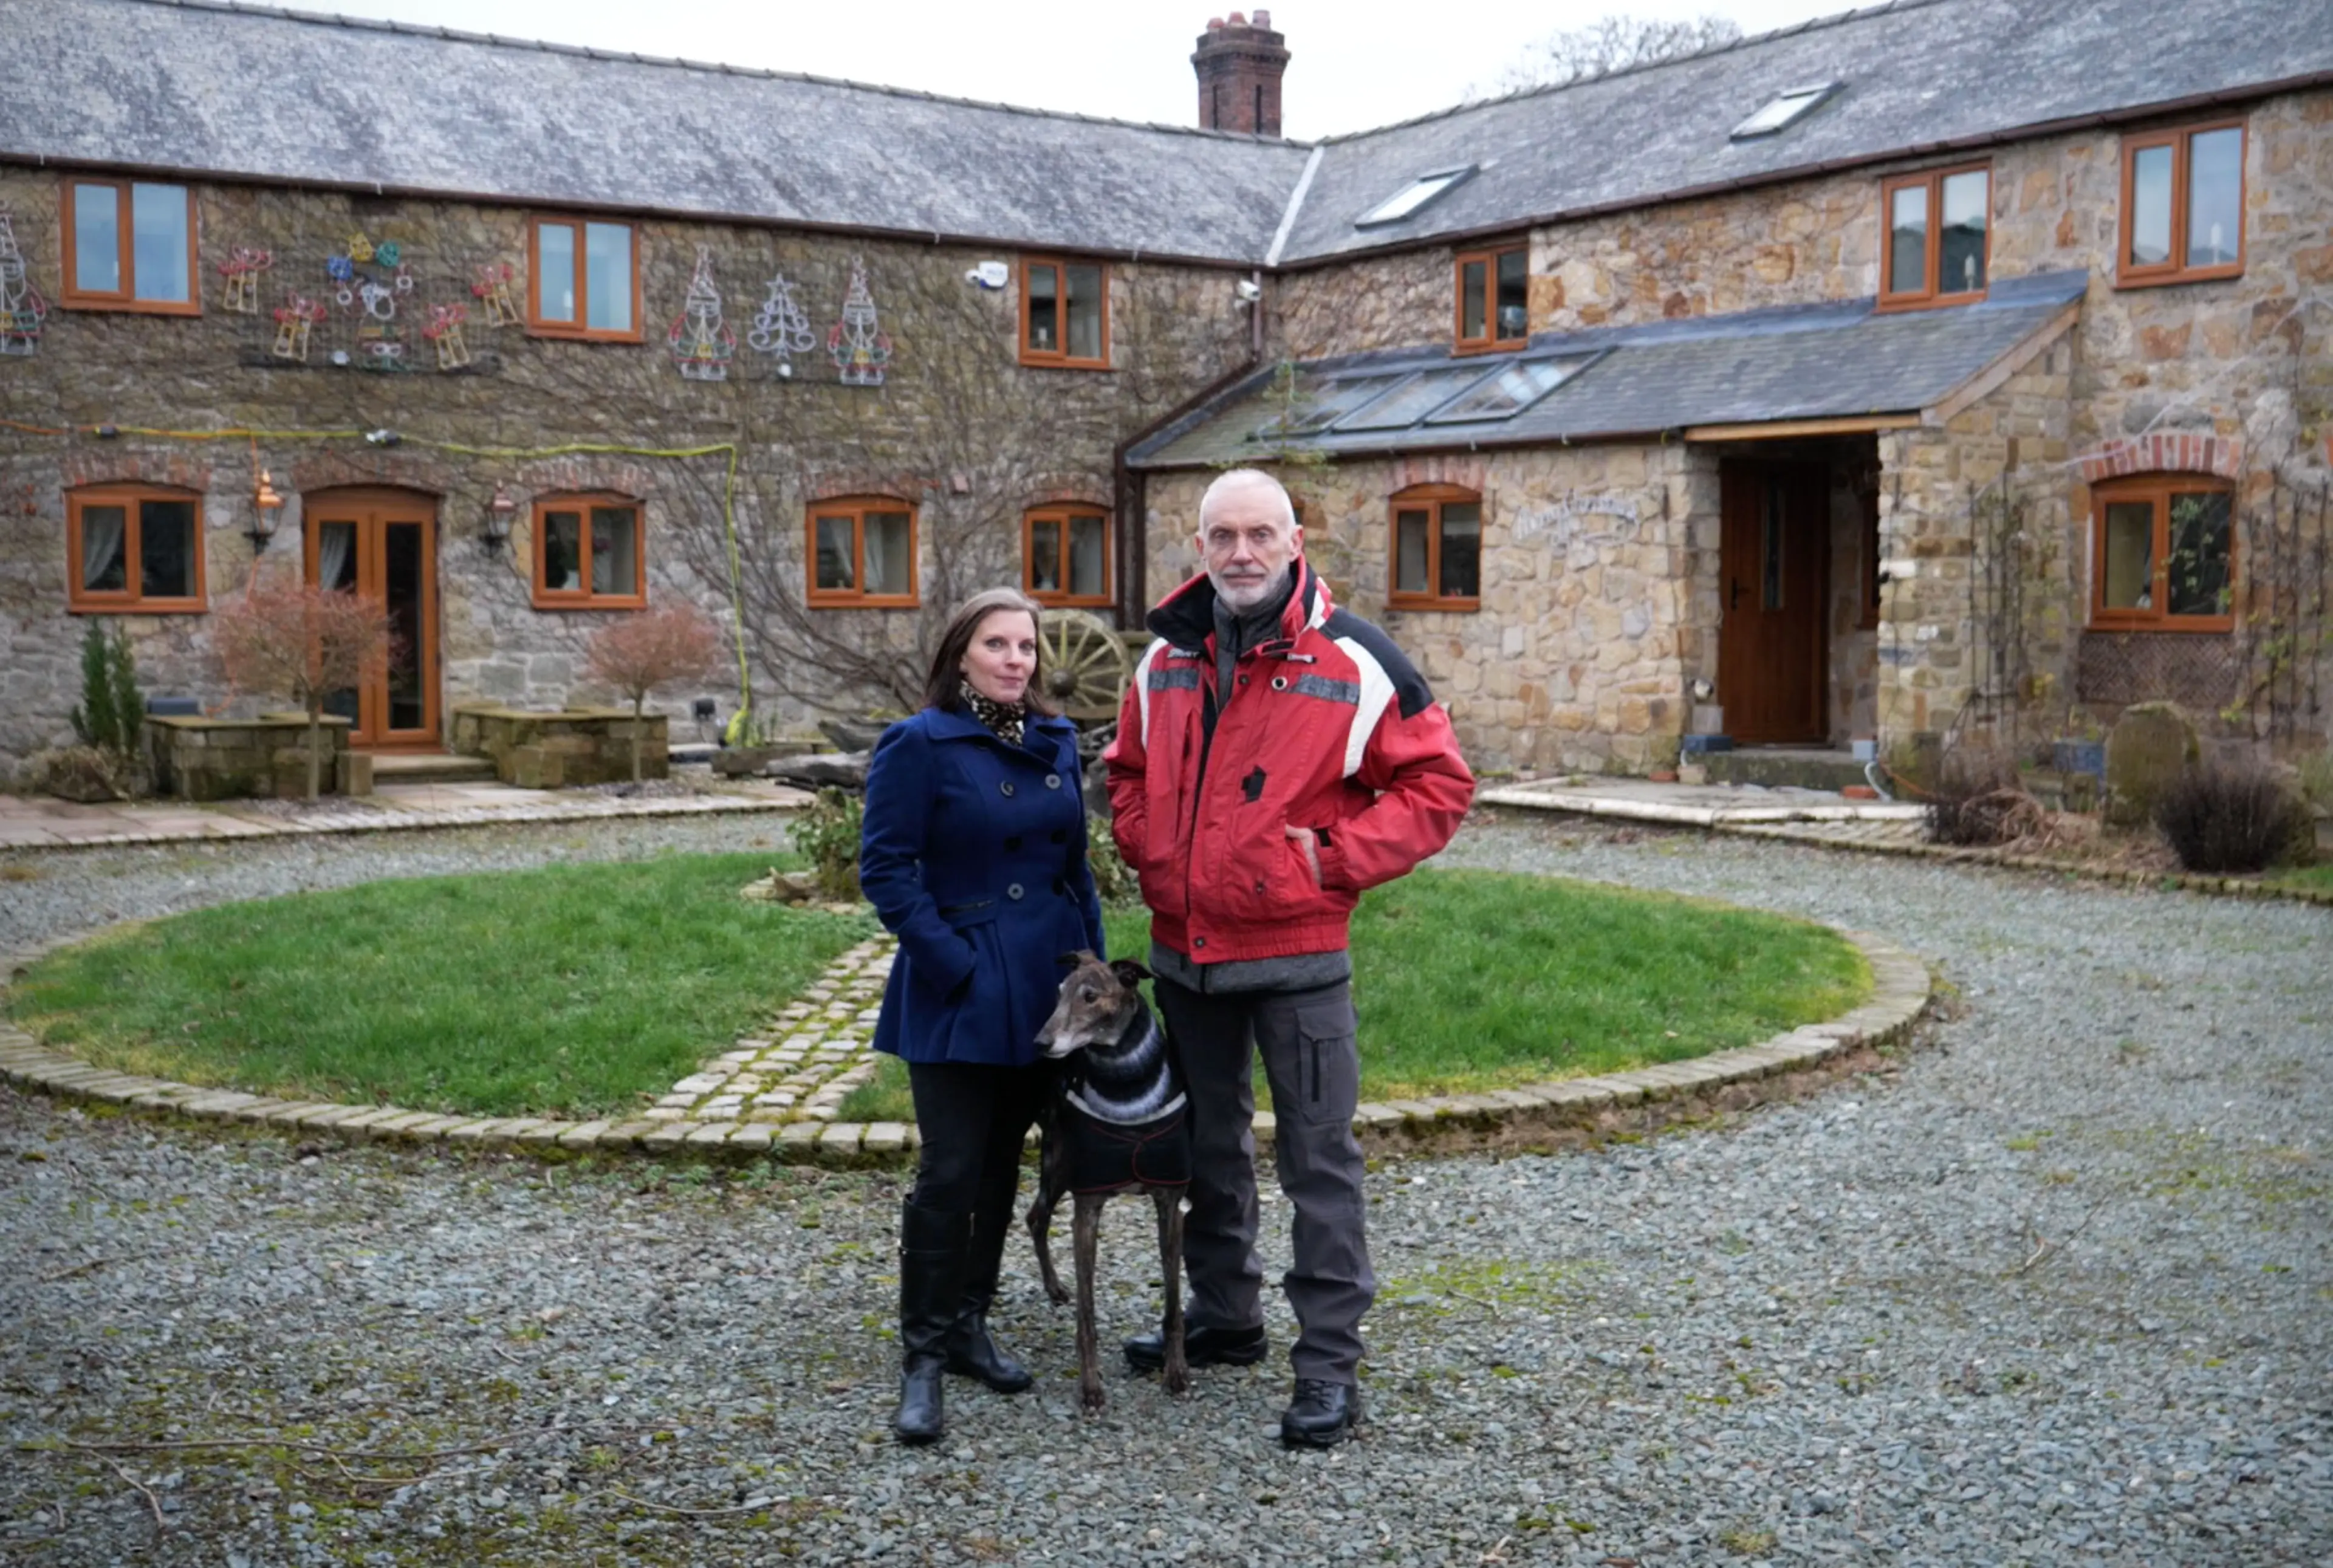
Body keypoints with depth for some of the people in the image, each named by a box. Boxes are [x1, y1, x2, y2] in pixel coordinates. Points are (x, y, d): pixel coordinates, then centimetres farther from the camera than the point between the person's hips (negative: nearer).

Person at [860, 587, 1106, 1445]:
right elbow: (885, 868, -11)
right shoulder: (919, 744, -9)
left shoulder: (1055, 742, 9)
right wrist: (952, 961, -16)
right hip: (959, 998, -6)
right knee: (950, 1172, -5)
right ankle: (923, 1354, 6)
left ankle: (969, 1323, 27)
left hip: (1043, 991, 6)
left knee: (1002, 1165, 14)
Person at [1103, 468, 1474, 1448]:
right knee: (1207, 1146, 19)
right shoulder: (1167, 659, 6)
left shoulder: (1355, 661, -9)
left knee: (1317, 1158, 1)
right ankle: (1224, 1317, 36)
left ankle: (1330, 1364, 10)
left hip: (1297, 954, -5)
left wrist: (1333, 859, -13)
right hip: (1184, 952, 6)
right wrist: (1149, 856, 4)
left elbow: (1437, 785, -6)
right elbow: (1128, 772, 21)